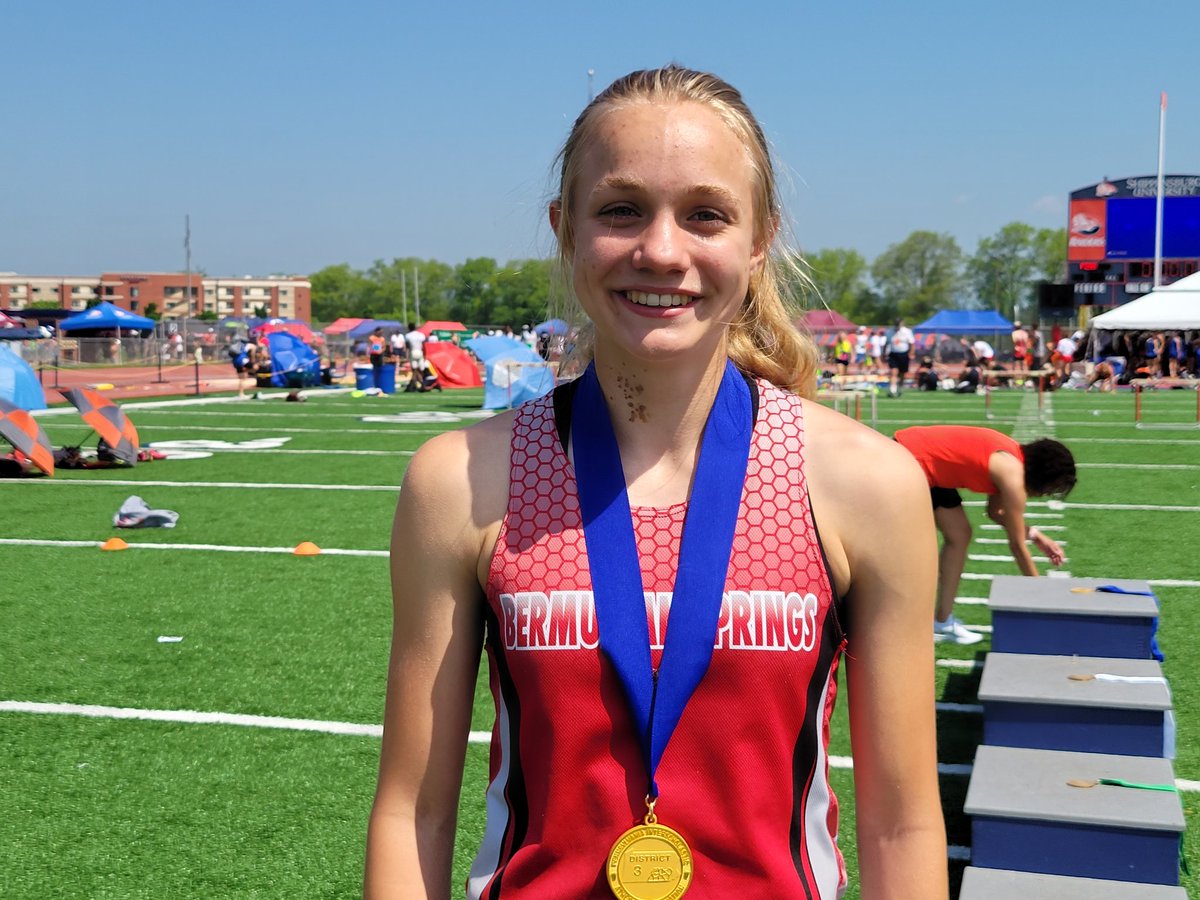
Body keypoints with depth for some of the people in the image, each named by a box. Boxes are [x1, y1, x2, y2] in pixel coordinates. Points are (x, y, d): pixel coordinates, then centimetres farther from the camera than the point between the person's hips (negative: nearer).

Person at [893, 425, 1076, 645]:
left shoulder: (1012, 460, 5)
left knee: (959, 535, 12)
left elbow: (995, 511, 21)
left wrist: (1034, 534, 10)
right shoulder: (1013, 476, -20)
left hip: (926, 462, 10)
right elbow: (1017, 545, -12)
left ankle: (942, 622, 16)